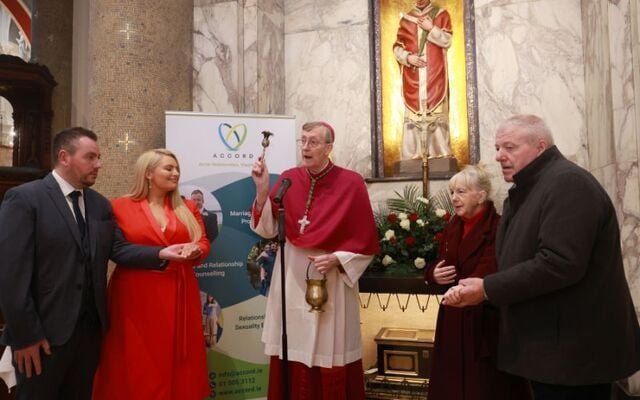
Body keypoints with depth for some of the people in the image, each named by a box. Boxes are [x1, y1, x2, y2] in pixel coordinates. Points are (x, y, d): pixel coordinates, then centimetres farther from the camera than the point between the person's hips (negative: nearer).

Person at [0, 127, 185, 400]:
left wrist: (160, 253, -13)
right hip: (45, 330, -6)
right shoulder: (24, 198, -12)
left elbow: (118, 249, 4)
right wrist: (25, 335, -17)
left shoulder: (100, 204, 10)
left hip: (90, 325, 6)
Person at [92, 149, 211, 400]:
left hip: (178, 297, 4)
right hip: (137, 297, -3)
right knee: (138, 367, 4)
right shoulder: (120, 207, 0)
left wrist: (195, 251, -12)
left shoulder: (188, 208, 13)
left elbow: (203, 242, 8)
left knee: (178, 367, 9)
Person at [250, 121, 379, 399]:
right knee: (293, 359, 9)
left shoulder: (351, 183, -7)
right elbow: (268, 230, -3)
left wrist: (336, 259, -18)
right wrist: (262, 189, -13)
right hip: (291, 281, 3)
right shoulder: (288, 179, 3)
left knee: (330, 361, 7)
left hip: (332, 282, -3)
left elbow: (366, 242, -5)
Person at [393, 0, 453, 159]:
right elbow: (397, 47, 9)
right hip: (413, 77, 1)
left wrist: (431, 28, -11)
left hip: (435, 76, -1)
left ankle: (440, 152, 0)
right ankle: (410, 155, 0)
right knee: (412, 113, -2)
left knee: (437, 113, -4)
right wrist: (408, 57, -9)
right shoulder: (405, 19, 11)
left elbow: (447, 41, -1)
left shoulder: (441, 15, 9)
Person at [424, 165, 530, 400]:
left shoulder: (498, 227, -14)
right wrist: (433, 275, -6)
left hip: (487, 322, -7)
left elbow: (487, 274, -25)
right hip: (453, 320, 7)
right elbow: (436, 267, 15)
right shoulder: (452, 226, 10)